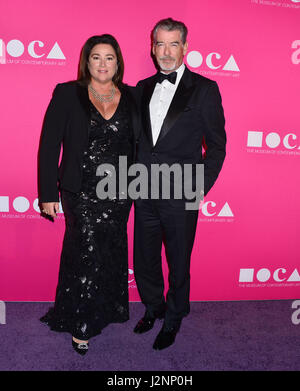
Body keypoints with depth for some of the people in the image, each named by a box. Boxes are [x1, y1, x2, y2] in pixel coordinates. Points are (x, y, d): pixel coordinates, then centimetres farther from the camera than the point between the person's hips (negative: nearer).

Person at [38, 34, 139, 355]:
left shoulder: (132, 97, 6)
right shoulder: (67, 94, -1)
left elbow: (139, 144, 10)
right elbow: (49, 145, -3)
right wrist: (48, 193, -6)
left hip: (119, 193, 3)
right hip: (81, 192, -3)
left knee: (112, 253, 13)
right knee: (87, 251, -6)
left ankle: (106, 310, 35)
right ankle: (80, 324, 14)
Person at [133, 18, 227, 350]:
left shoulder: (204, 88, -3)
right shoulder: (143, 88, 10)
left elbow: (216, 144, -2)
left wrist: (201, 188, -8)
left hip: (181, 195, -4)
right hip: (144, 193, 4)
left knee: (179, 262, 11)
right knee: (143, 259, 16)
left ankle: (173, 318, 36)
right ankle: (153, 308, 42)